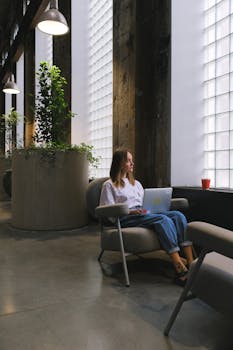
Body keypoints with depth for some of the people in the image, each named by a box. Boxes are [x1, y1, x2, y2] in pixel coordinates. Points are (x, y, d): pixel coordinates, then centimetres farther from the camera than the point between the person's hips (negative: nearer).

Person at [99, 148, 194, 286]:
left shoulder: (136, 183, 31)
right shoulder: (109, 185, 10)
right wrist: (130, 211, -14)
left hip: (144, 215, 7)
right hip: (125, 219, -6)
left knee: (178, 215, -22)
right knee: (163, 219, -33)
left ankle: (191, 263, -30)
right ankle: (180, 270, -39)